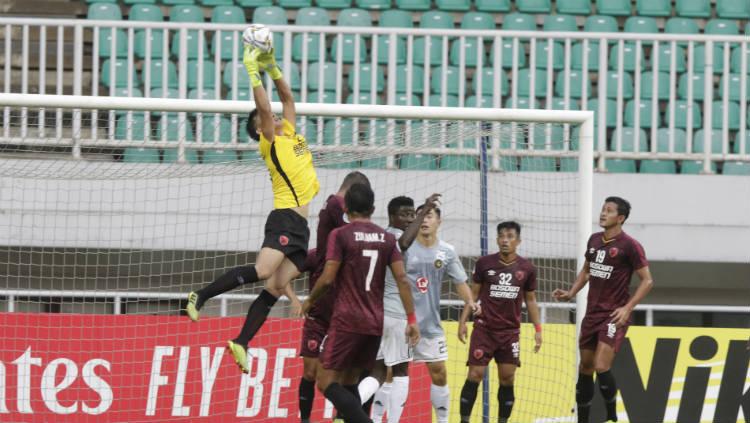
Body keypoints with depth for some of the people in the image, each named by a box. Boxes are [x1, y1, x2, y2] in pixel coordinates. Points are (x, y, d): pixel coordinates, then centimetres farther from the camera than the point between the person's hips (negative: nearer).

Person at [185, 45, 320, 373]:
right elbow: (263, 106, -10)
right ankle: (201, 297, -16)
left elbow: (287, 97, 23)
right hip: (285, 219, -7)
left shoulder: (290, 134, 20)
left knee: (275, 288, 0)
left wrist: (272, 67, 16)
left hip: (300, 227, 7)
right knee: (262, 270, -24)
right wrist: (253, 72, -7)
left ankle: (242, 342, 0)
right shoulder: (271, 141, 1)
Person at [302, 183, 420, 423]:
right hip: (375, 322, 6)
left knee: (327, 383, -5)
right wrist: (412, 320, 4)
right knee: (349, 382, 16)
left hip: (347, 321, -6)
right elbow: (402, 279, 2)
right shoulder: (387, 238, 8)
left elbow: (328, 278, -10)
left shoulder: (340, 235, -6)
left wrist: (309, 301, 8)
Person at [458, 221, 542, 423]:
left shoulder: (527, 268, 3)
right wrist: (463, 321, -2)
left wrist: (537, 328, 7)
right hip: (484, 328, -2)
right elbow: (473, 293, 5)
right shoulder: (484, 263, -1)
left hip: (510, 331, 2)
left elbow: (531, 300, 12)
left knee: (507, 378, 1)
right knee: (475, 375, -7)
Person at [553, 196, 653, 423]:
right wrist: (571, 293, 8)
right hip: (592, 313, 7)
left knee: (602, 367, -18)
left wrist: (627, 308, -20)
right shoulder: (594, 240, 8)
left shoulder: (629, 245, -12)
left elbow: (647, 281, -11)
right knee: (585, 368, 10)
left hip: (614, 316, -7)